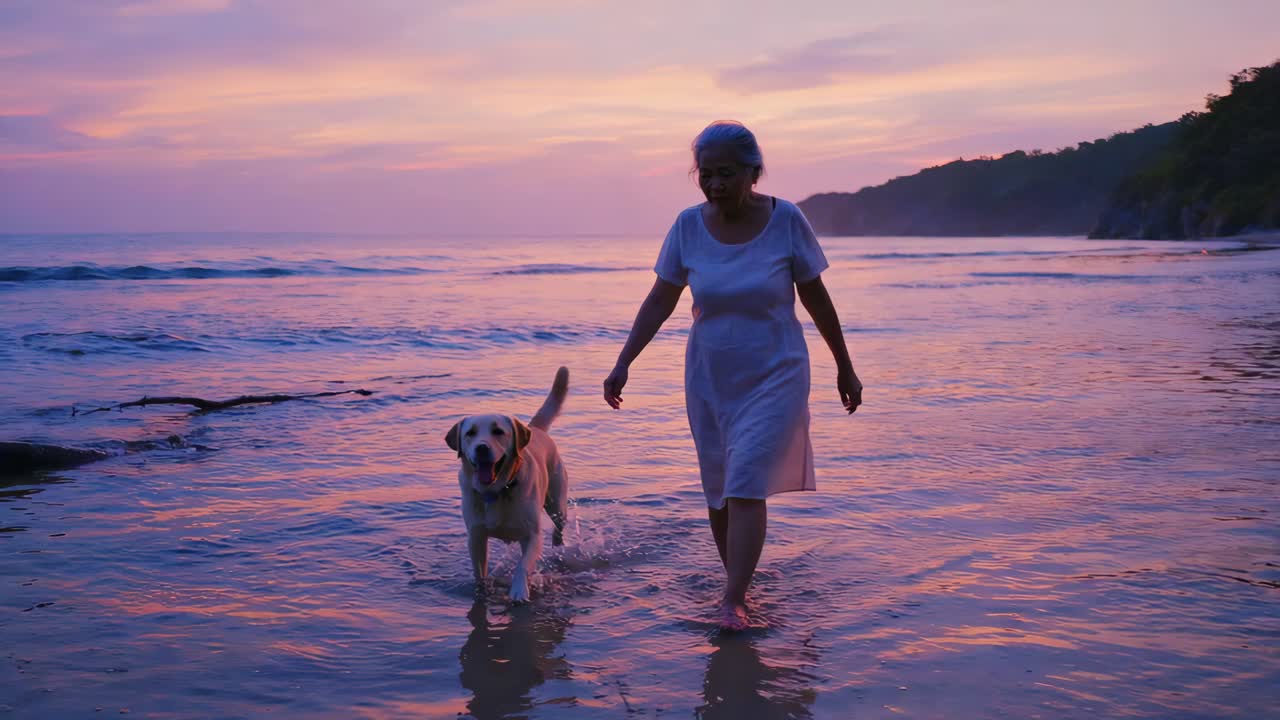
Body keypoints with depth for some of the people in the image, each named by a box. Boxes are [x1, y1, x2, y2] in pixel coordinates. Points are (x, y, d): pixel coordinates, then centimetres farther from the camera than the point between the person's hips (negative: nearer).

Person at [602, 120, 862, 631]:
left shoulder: (786, 220, -11)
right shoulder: (689, 225, -5)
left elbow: (816, 298, -1)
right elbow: (660, 301, 0)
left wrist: (844, 368, 5)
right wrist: (623, 363, -8)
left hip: (774, 376, -3)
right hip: (710, 378, 3)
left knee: (746, 486, -15)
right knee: (719, 492, 9)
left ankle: (732, 602, -13)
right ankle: (737, 584, 26)